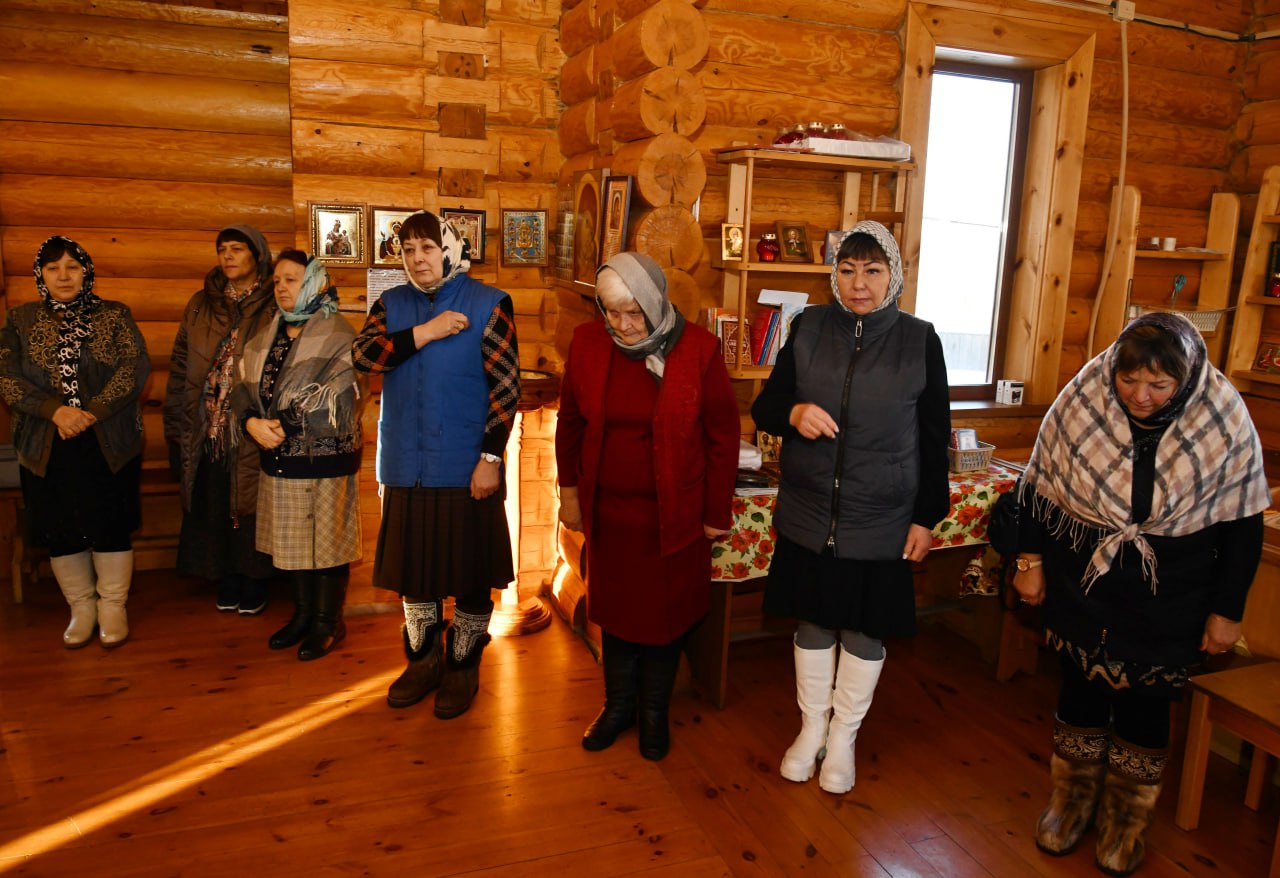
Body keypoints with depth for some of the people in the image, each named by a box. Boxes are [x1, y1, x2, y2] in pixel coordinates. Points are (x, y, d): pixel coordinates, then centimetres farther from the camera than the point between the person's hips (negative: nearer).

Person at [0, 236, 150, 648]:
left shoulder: (115, 316, 3)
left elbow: (136, 367, -9)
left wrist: (92, 413, -19)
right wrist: (56, 410, -17)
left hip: (109, 445, -2)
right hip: (46, 448, 2)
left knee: (110, 528, 2)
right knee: (60, 532, 8)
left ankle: (112, 607, 20)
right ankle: (81, 608, 24)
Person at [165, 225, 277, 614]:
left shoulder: (275, 307, -2)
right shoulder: (201, 306, 11)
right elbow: (180, 368, 12)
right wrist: (178, 427, 7)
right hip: (208, 429, 4)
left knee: (251, 506, 3)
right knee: (214, 506, 7)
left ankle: (254, 585, 17)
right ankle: (226, 585, 21)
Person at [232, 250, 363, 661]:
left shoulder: (338, 337, -8)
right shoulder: (265, 337, 12)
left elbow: (335, 401, -17)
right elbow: (244, 386, 6)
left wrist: (284, 426, -16)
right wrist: (252, 422, -13)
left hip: (324, 459, -6)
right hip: (279, 459, 6)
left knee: (327, 539, 4)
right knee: (291, 539, 16)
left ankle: (328, 622, 20)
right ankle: (303, 615, 32)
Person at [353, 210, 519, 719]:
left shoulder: (489, 304, -2)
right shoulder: (392, 305, 10)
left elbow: (506, 386, -8)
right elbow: (362, 354, -6)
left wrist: (490, 457, -14)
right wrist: (425, 332, -15)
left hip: (466, 467, -3)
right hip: (406, 468, 4)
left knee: (469, 572, 5)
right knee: (414, 569, 13)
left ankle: (463, 668, 23)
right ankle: (423, 662, 31)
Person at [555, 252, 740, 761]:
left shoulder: (698, 349, -13)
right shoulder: (588, 343, -5)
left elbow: (723, 435, -6)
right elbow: (569, 422, 7)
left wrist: (717, 513, -4)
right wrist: (570, 490, 8)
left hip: (674, 512, -2)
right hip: (608, 509, 3)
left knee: (665, 613, 12)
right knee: (615, 608, 16)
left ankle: (654, 711, 34)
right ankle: (618, 705, 37)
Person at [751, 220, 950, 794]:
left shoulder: (919, 341, -5)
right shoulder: (808, 328, -1)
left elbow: (934, 438, 0)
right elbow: (764, 406, 4)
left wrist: (927, 516, -1)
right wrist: (792, 412, -19)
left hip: (881, 520, -1)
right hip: (809, 513, 2)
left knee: (865, 628, 12)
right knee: (813, 621, 15)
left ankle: (844, 735, 33)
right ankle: (811, 726, 36)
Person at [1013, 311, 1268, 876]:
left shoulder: (1224, 419, -15)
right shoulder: (1083, 396, -14)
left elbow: (1242, 523, -5)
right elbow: (1040, 481, -2)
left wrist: (1227, 610, -2)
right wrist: (1031, 559, 1)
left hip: (1167, 596, -1)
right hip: (1081, 580, 1)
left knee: (1144, 701, 10)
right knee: (1080, 687, 13)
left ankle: (1127, 820, 34)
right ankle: (1072, 801, 37)